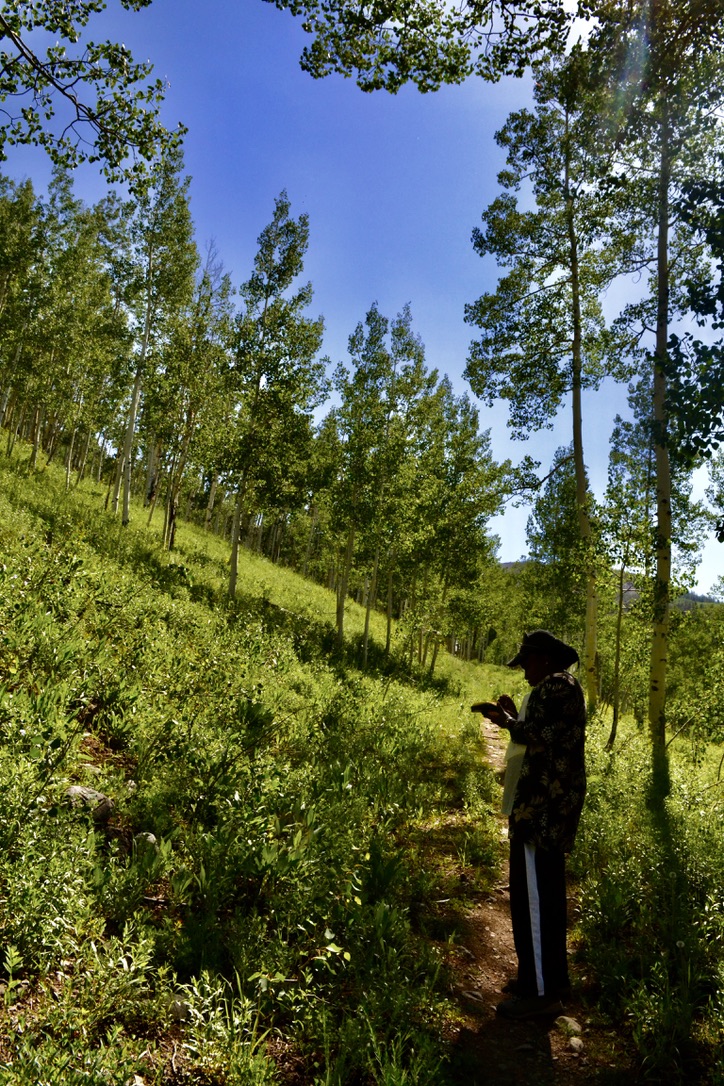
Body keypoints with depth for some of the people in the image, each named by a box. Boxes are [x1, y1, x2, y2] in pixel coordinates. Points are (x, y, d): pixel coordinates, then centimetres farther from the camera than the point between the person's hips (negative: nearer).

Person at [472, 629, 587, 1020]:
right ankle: (549, 979, 30)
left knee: (533, 899, -3)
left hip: (542, 809, -11)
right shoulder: (563, 687, 18)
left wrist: (504, 719, -12)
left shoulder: (556, 687, -15)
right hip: (551, 807, 11)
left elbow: (537, 737, -25)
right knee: (545, 897, 18)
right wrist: (514, 715, 15)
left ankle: (541, 991, 6)